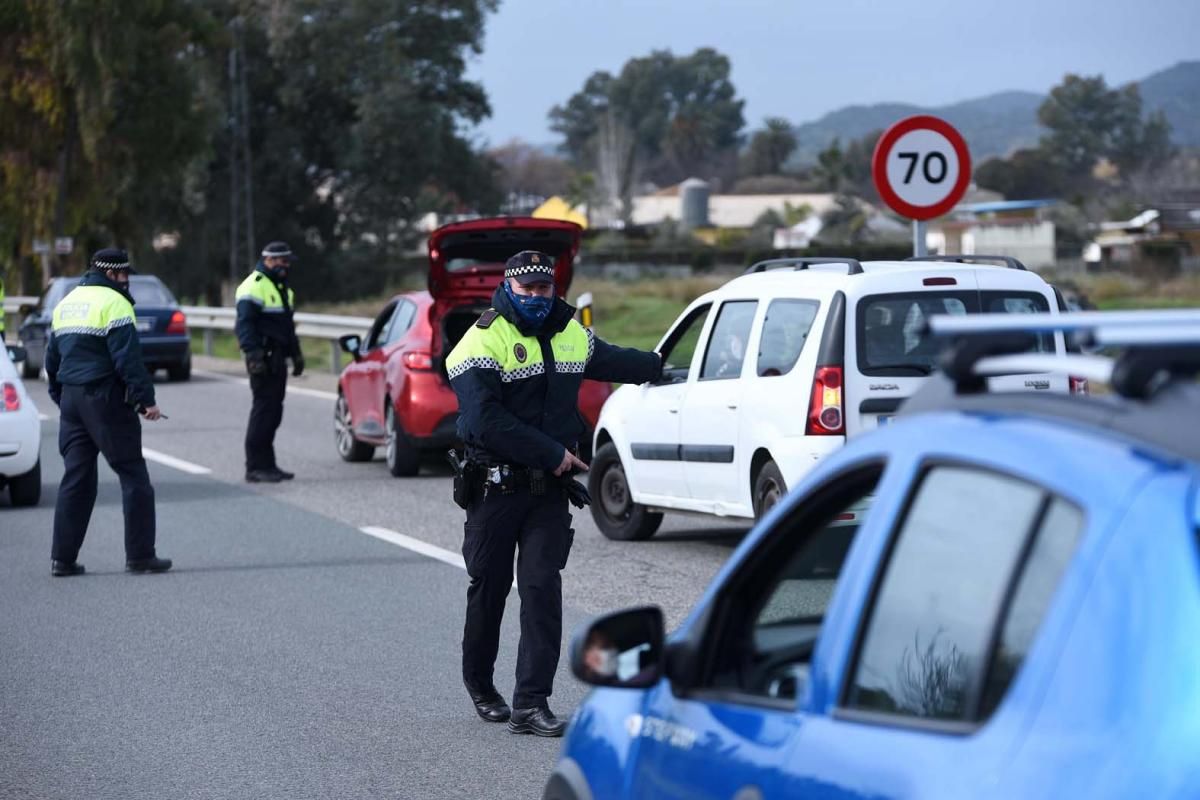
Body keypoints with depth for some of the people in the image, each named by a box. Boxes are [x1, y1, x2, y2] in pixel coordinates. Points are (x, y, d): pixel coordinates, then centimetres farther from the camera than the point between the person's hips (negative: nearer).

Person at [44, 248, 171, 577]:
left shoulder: (66, 304, 16)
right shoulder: (113, 303, -10)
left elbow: (53, 358, 20)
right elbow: (128, 358, -17)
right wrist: (145, 399, -15)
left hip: (71, 399, 8)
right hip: (105, 399, -8)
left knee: (76, 477, 11)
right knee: (133, 476, -1)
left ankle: (62, 558, 8)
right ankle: (140, 555, -2)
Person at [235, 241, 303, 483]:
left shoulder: (282, 287, 22)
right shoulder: (254, 286, -10)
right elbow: (244, 325, -16)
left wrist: (295, 354, 27)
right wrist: (254, 355, -24)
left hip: (277, 360, 9)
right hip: (263, 360, -9)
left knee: (273, 411, 10)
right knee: (264, 410, -10)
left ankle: (266, 464, 16)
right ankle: (256, 467, -8)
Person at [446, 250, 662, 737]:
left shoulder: (571, 336, 11)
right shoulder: (484, 341, -11)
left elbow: (614, 362, 34)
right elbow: (486, 421, -21)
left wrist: (662, 367, 51)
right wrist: (552, 453, -18)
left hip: (550, 487, 4)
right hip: (496, 489, -4)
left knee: (542, 587, -8)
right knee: (490, 587, 6)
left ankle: (531, 703, -11)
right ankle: (479, 684, 28)